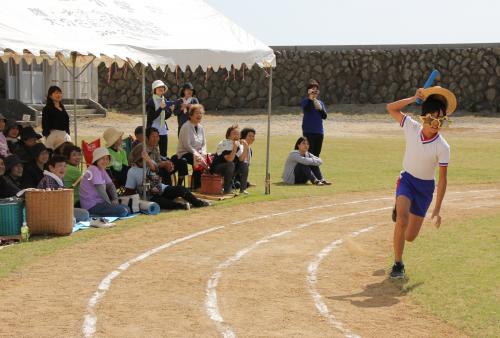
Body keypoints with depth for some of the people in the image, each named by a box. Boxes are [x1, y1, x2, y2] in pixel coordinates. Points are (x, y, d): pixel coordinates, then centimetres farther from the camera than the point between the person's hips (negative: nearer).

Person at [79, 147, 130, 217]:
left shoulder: (102, 170, 14)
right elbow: (101, 190, -20)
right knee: (123, 211, -22)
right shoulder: (94, 170, -16)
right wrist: (110, 204, -11)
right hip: (92, 206, -10)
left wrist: (115, 199, -2)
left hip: (99, 202, 10)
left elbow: (110, 185, 13)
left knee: (127, 209, 7)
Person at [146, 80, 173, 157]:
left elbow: (166, 117, 13)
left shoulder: (165, 101, 10)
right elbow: (151, 117, -15)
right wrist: (160, 108, -22)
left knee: (164, 154, 7)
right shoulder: (151, 102, -8)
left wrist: (170, 110, -6)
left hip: (163, 130, 6)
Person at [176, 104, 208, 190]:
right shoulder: (186, 127, -10)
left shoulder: (200, 127, 13)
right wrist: (197, 155, -21)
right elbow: (187, 145, -17)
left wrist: (203, 154, -6)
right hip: (185, 153, -7)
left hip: (197, 153, 7)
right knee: (199, 162, -33)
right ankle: (196, 186, -21)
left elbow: (204, 143, 13)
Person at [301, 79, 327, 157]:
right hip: (308, 132, -5)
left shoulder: (320, 102, 12)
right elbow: (306, 108, -27)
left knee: (317, 154, 10)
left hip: (319, 132, 5)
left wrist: (320, 108, -13)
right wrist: (310, 98, -43)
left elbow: (324, 116, 6)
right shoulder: (306, 101, -4)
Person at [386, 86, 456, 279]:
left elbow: (442, 179, -17)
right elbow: (391, 108, -9)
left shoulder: (442, 147, -21)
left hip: (425, 187, 0)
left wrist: (437, 210, -20)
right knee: (402, 220, -26)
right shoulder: (412, 127, -15)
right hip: (407, 179, 0)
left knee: (410, 237, 6)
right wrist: (413, 99, -20)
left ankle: (400, 207, 41)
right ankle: (398, 265, -8)